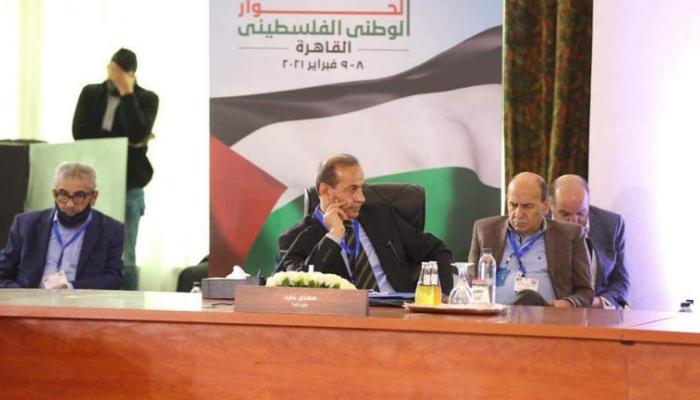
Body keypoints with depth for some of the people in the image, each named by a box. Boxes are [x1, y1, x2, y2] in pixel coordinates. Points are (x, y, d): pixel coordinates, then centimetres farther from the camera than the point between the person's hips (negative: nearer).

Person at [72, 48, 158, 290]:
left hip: (128, 188, -2)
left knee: (124, 258, -2)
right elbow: (80, 132, -5)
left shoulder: (147, 99, 2)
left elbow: (137, 134, -15)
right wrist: (125, 140, -10)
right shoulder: (90, 93, 10)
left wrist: (127, 93, -13)